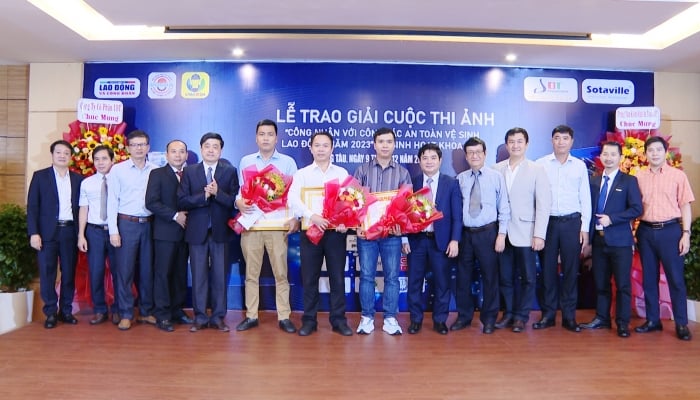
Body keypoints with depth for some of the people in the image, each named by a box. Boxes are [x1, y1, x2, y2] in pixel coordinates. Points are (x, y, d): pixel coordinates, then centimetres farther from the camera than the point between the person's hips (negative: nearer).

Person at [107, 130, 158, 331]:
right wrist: (113, 230, -6)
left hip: (149, 224, 2)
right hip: (126, 224, -2)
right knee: (125, 270, 1)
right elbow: (112, 201, -1)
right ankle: (126, 314, 12)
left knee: (147, 269, 8)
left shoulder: (155, 171, 6)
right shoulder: (117, 170, 2)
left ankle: (146, 311, 21)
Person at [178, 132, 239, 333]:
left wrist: (217, 193, -18)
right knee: (198, 275, 6)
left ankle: (218, 317, 16)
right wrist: (204, 195, -15)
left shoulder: (230, 171, 5)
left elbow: (234, 201, -4)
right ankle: (200, 317, 17)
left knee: (220, 275, 5)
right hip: (197, 231, 1)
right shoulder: (190, 171, 7)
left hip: (220, 231, 0)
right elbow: (182, 201, -3)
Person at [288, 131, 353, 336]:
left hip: (336, 231, 1)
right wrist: (312, 216, -25)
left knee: (337, 276, 5)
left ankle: (338, 319, 16)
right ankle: (309, 320, 17)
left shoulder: (342, 173, 9)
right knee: (309, 278, 6)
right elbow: (293, 199, -9)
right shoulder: (302, 173, 6)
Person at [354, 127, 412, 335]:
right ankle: (367, 317, 15)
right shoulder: (362, 170, 7)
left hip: (392, 233, 1)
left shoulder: (403, 173, 8)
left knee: (392, 276, 4)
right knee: (366, 275, 4)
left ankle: (390, 318, 15)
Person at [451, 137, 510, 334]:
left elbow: (504, 208, -2)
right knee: (463, 276, 10)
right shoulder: (460, 179, 4)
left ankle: (489, 318, 25)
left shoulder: (496, 177, -1)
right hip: (465, 233, 2)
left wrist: (501, 234, -7)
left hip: (488, 233, -2)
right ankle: (464, 316, 27)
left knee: (490, 276, 7)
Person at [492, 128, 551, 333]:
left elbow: (543, 204, -4)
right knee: (505, 276, 10)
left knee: (527, 277, 7)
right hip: (502, 232, 2)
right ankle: (508, 313, 24)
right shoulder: (496, 169, 5)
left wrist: (539, 234, -11)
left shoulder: (537, 170, 0)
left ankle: (521, 316, 20)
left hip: (525, 233, -2)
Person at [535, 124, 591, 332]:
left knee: (570, 270, 6)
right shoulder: (541, 164, 2)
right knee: (548, 268, 5)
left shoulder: (580, 166, 6)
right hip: (547, 221, -1)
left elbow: (585, 198, 7)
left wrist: (585, 227, 1)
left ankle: (569, 316, 16)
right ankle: (548, 314, 15)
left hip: (572, 222, 1)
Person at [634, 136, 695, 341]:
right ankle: (652, 320, 21)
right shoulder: (639, 177, 7)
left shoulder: (678, 175, 1)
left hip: (670, 230, -2)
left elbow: (685, 206, -1)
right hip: (646, 231, 3)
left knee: (676, 278, 1)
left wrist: (686, 233, -7)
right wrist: (633, 232, 2)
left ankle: (681, 324, 13)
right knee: (649, 278, 10)